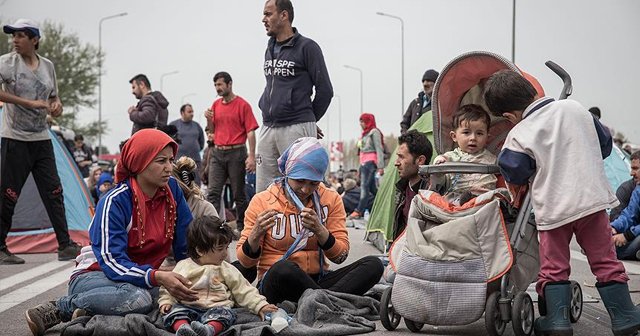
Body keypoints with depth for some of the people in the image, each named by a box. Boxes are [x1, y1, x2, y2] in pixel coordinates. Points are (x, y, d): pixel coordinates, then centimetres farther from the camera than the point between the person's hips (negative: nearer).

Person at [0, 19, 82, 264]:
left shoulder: (47, 66, 10)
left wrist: (56, 106, -3)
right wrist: (30, 103, -26)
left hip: (42, 140, 5)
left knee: (54, 192, 4)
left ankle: (65, 246, 7)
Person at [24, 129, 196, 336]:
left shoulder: (172, 189, -2)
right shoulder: (114, 202, -18)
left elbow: (186, 245, 6)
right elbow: (112, 262, -26)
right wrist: (157, 277, -41)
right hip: (96, 276, -6)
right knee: (138, 299, -40)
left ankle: (86, 312, -17)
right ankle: (60, 309, -20)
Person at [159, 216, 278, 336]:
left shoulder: (227, 269, 13)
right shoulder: (183, 266, 10)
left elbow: (243, 290, 13)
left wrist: (260, 305, 2)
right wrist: (166, 301, -2)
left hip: (216, 307, 0)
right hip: (187, 307, 0)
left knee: (225, 313, -31)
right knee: (174, 309, -27)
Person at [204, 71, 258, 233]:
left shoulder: (242, 105, -5)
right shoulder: (216, 104, 12)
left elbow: (250, 132, -9)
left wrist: (251, 156, -16)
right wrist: (209, 119, 0)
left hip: (236, 153, -5)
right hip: (217, 153, 5)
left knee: (238, 194, 3)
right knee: (213, 192, -4)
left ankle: (242, 227, 13)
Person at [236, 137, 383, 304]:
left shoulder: (331, 199, 6)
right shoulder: (262, 201, -2)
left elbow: (340, 256, 0)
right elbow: (245, 262, -2)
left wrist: (319, 230, -18)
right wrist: (256, 234, -22)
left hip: (316, 281, 3)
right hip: (275, 283, -3)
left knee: (374, 264, -21)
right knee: (283, 268, -40)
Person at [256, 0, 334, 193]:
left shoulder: (307, 47, -4)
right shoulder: (270, 49, 17)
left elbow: (325, 90, -4)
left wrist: (308, 120, 6)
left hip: (296, 129, -7)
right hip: (268, 129, 7)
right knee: (262, 193, 5)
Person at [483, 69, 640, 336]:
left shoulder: (518, 137, -12)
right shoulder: (574, 108, 2)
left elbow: (514, 175, -7)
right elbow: (604, 144, 13)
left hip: (552, 209, -3)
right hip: (592, 199, 3)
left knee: (553, 267, 11)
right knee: (605, 261, 11)